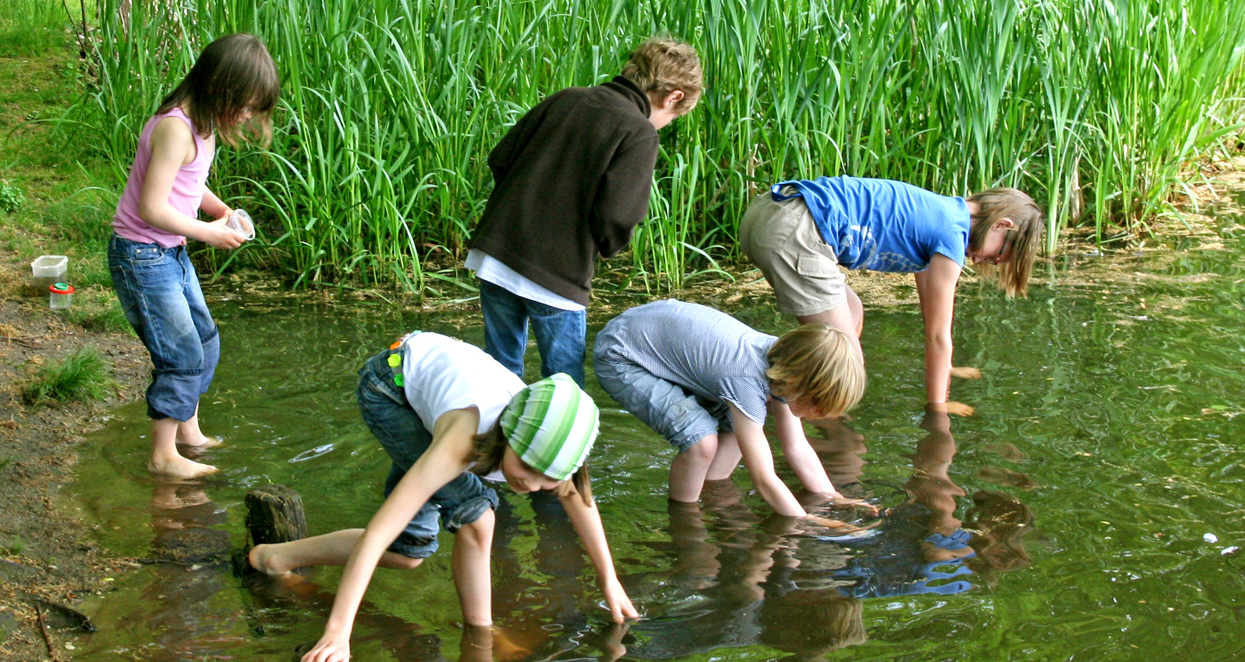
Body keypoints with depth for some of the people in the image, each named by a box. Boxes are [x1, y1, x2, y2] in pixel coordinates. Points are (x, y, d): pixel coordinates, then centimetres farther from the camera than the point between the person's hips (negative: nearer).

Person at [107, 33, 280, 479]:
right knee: (182, 356, -4)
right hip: (142, 257, -10)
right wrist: (209, 233, -17)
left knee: (205, 342, 18)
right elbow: (152, 208, -28)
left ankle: (188, 431, 34)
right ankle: (163, 456, 8)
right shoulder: (176, 129, -26)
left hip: (170, 254, 10)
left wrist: (221, 210, 4)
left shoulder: (201, 125, 5)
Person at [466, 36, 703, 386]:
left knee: (502, 367, 20)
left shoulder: (566, 99, 9)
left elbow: (499, 159, 10)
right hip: (556, 274, -5)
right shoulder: (640, 135, -9)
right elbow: (615, 217, -17)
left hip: (494, 255, 6)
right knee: (564, 377, 11)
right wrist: (605, 247, 5)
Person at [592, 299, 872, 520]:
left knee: (740, 423, 6)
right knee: (701, 441, -24)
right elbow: (764, 479, -28)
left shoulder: (783, 358, -9)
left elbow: (797, 449, 3)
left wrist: (833, 500, -2)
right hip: (619, 359, -9)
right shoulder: (747, 382, -33)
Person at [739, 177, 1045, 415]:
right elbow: (937, 334, 4)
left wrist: (944, 369, 45)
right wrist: (937, 406, 13)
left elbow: (931, 313, 36)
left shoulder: (940, 213, 24)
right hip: (795, 233, -11)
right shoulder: (952, 233, -3)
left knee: (852, 315, 26)